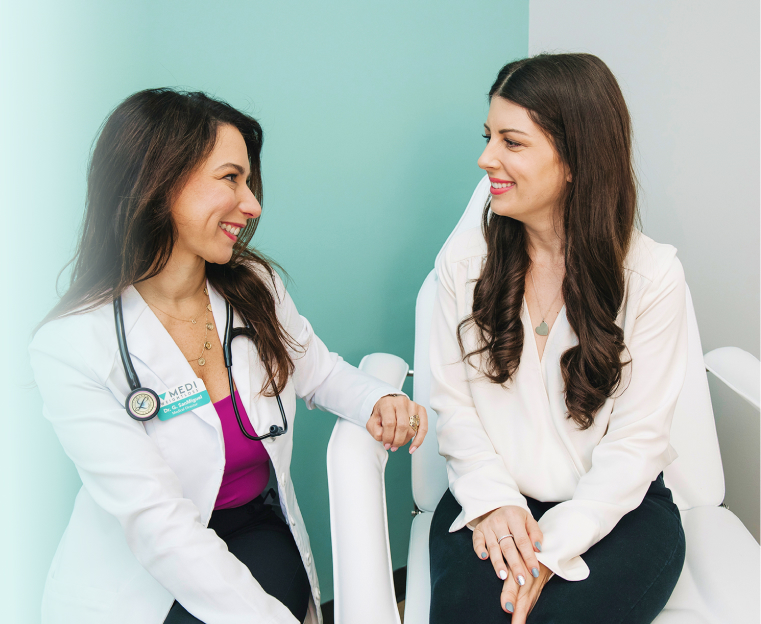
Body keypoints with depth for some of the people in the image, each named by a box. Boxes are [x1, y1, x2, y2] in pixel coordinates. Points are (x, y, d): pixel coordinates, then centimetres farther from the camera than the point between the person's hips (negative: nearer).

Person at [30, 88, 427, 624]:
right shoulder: (74, 347, -18)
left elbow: (320, 373, 16)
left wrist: (379, 400, -7)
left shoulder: (256, 286, -1)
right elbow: (158, 524, -21)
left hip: (261, 545, 4)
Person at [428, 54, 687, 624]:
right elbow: (451, 399, 1)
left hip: (614, 507, -1)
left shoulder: (654, 276, -9)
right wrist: (494, 500, -15)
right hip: (491, 495, 2)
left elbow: (637, 440, -9)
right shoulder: (464, 258, 0)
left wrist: (553, 545, -18)